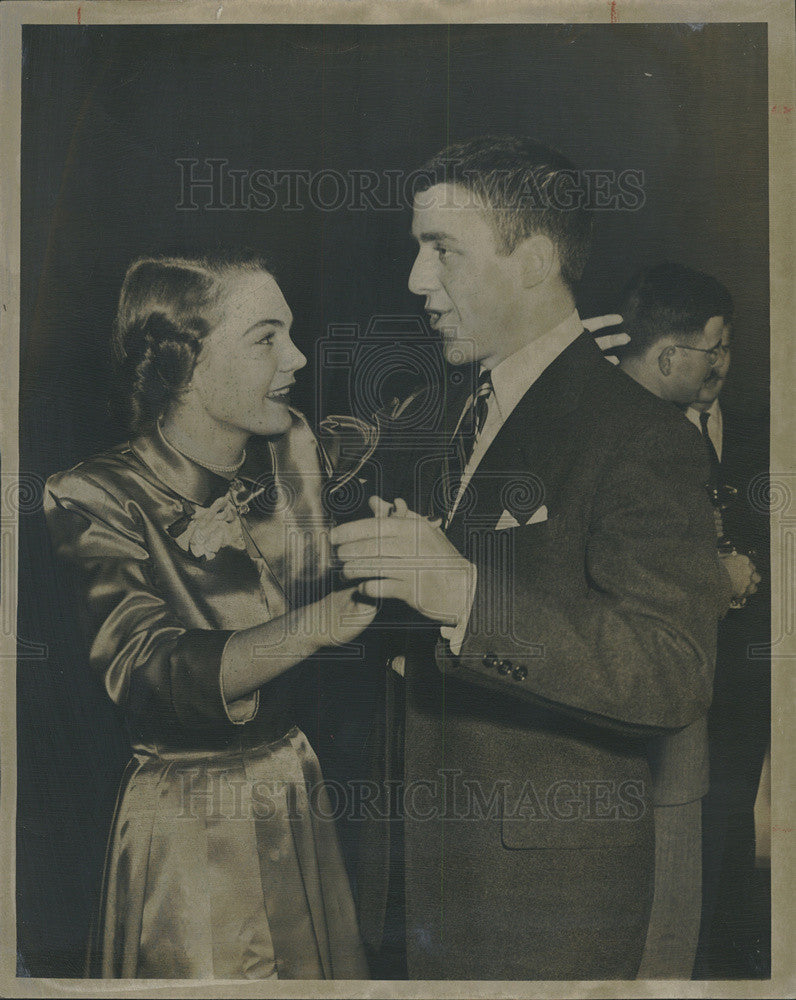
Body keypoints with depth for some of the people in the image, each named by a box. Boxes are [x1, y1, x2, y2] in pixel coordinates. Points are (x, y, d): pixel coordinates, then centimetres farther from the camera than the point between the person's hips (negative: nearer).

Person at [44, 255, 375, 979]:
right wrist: (321, 621, -40)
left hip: (300, 795, 5)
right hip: (183, 831, -5)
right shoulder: (97, 501, -16)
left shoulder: (295, 451, 0)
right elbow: (151, 677, -28)